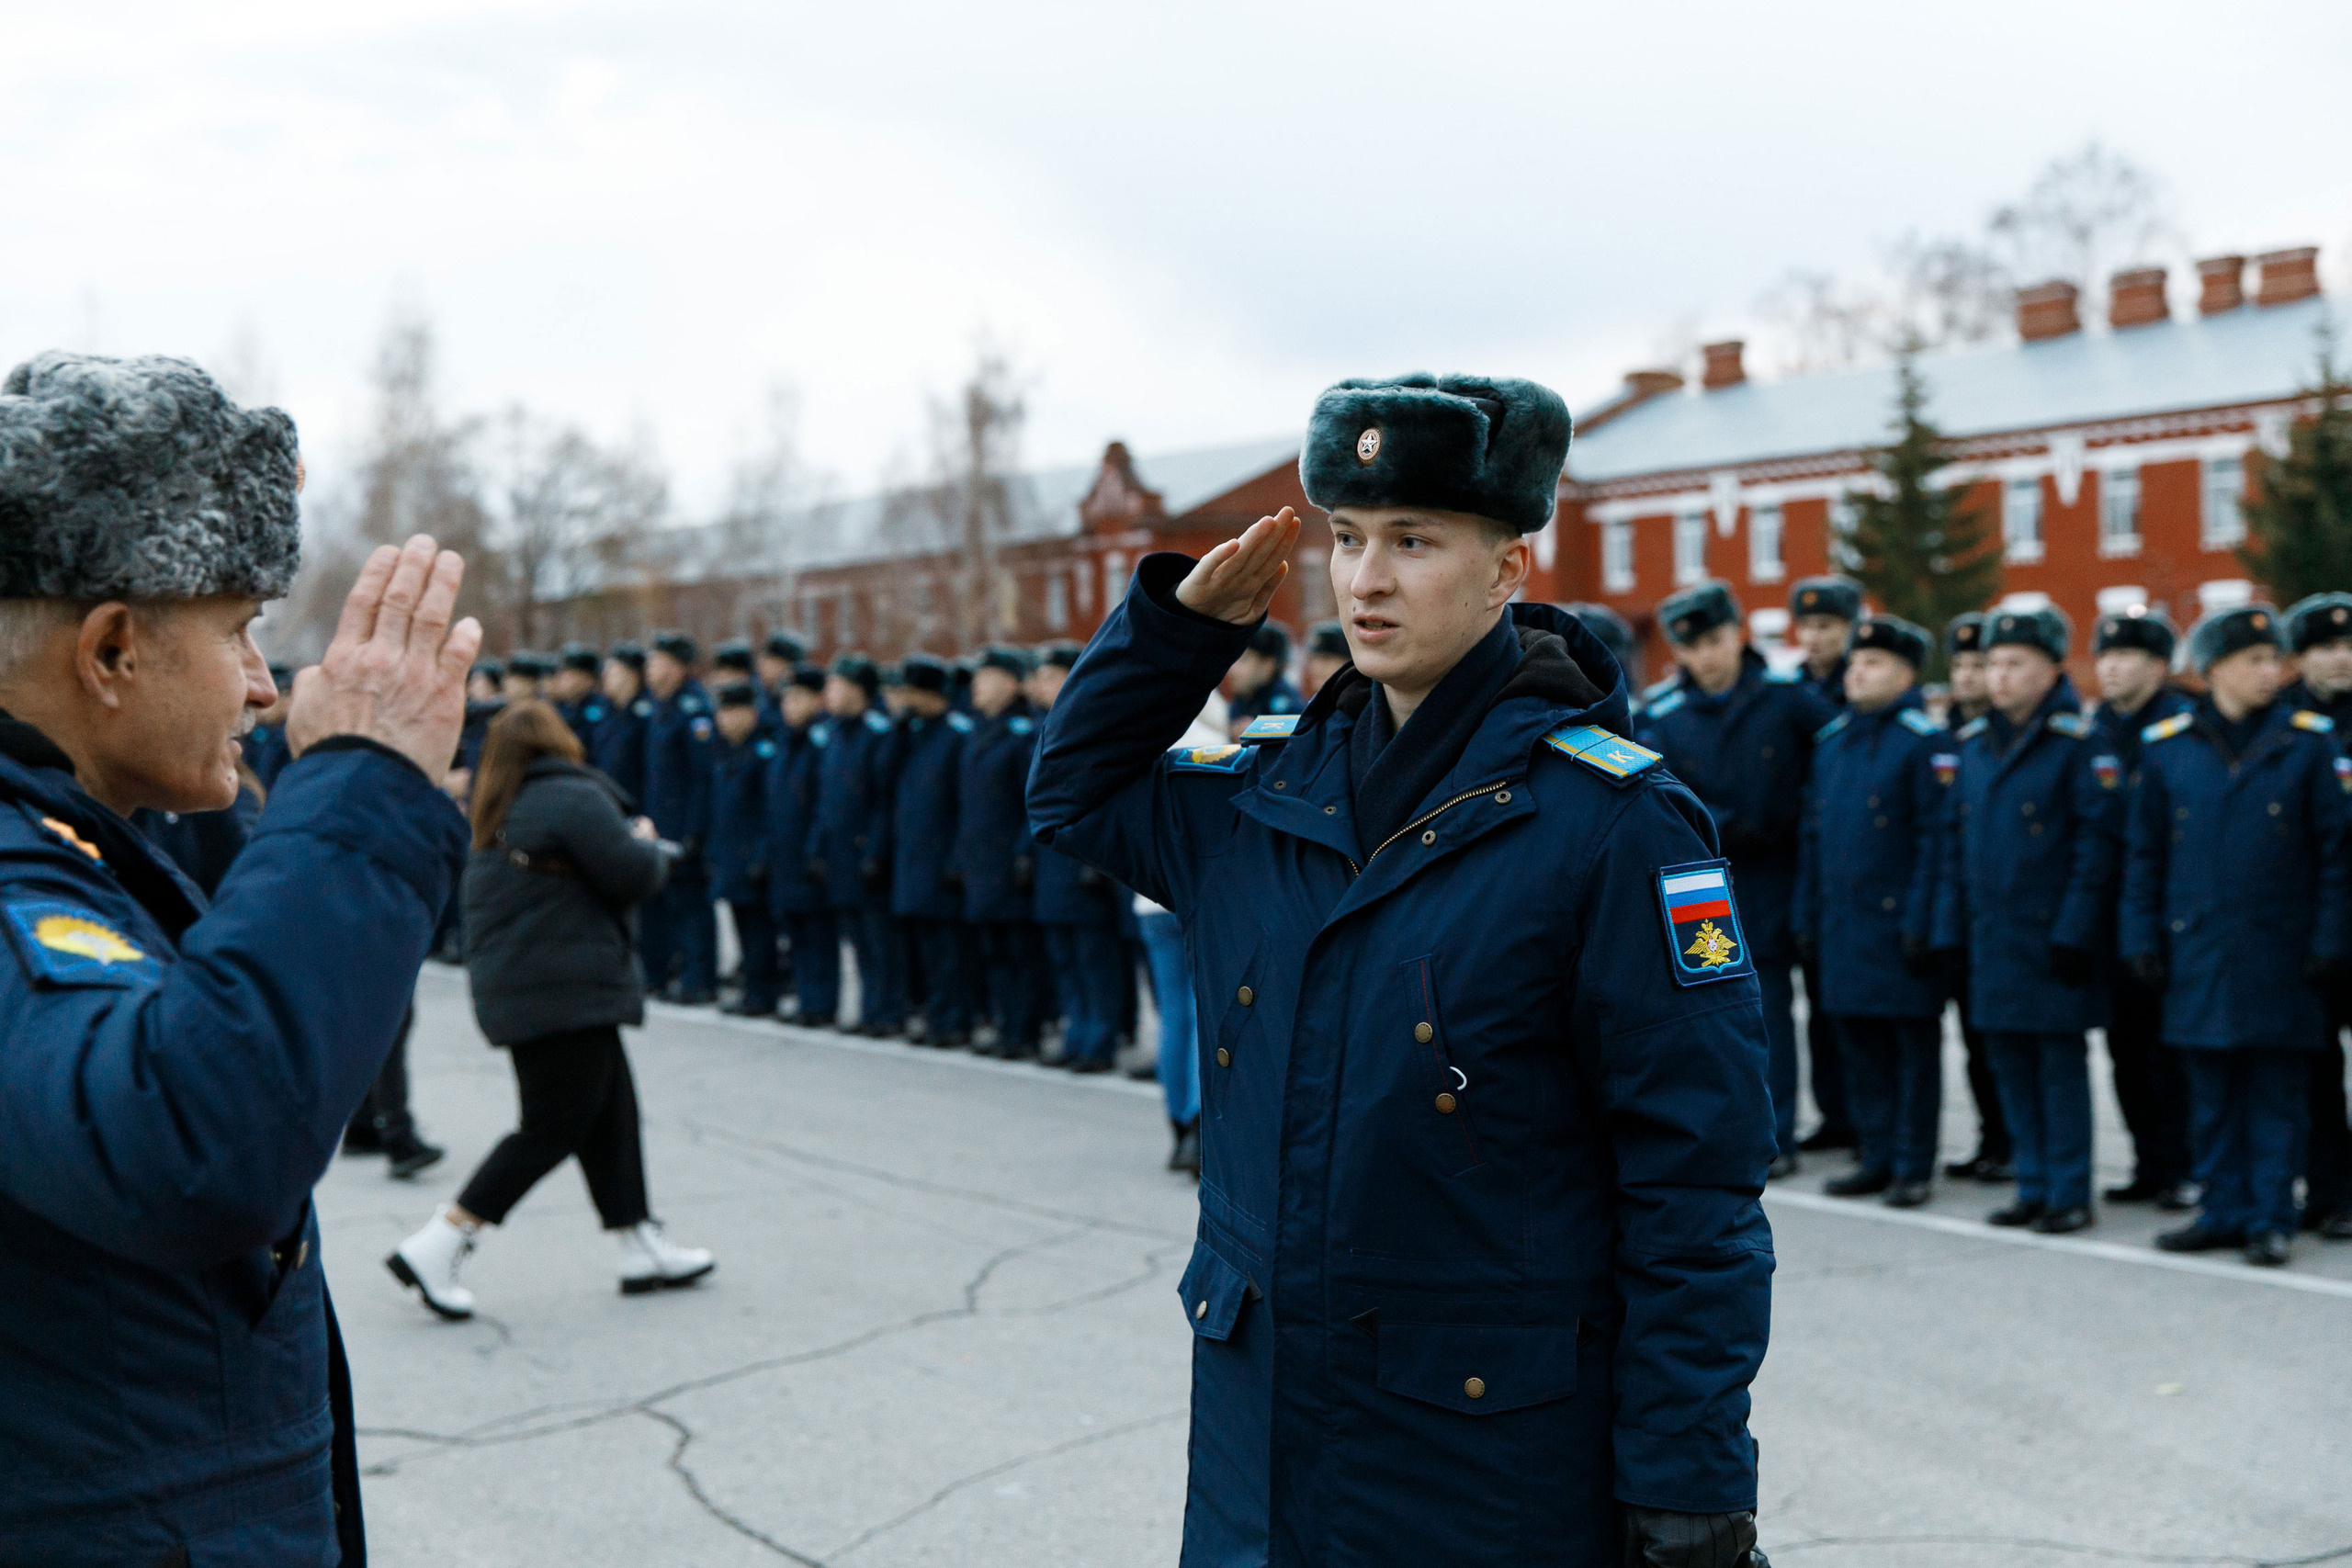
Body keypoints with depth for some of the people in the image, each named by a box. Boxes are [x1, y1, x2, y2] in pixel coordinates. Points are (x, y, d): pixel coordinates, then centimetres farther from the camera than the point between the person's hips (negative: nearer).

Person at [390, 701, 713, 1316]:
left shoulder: (500, 813, 15)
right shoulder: (576, 798, -14)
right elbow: (635, 876, -16)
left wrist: (634, 848, 15)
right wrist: (648, 843, 6)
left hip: (514, 988, 10)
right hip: (566, 992, -10)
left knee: (612, 1110, 14)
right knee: (553, 1129, -4)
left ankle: (643, 1251, 20)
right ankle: (433, 1249, -5)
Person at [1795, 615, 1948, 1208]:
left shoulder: (1923, 738, -8)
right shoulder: (1830, 739, 12)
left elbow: (1935, 836, -13)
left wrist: (1920, 922, -17)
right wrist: (1807, 914, 12)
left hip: (1898, 923, -7)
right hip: (1842, 924, 7)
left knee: (1914, 1046, 3)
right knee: (1859, 1045, 12)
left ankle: (1914, 1165, 10)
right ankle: (1877, 1156, 22)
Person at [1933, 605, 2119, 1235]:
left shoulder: (2078, 742, -9)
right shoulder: (1974, 742, 10)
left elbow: (2097, 842, -12)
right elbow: (1955, 842, 14)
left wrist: (2075, 933, -16)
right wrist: (1950, 927, 9)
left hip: (2053, 935, -6)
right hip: (1992, 938, 6)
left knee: (2061, 1063, 1)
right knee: (2010, 1063, 11)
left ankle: (2070, 1194, 10)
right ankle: (2035, 1188, 21)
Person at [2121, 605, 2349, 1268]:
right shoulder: (2167, 746, 4)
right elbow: (2145, 856, 9)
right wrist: (2142, 939, 4)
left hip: (2279, 952, -2)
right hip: (2198, 954, 2)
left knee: (2276, 1093, 3)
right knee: (2211, 1092, 8)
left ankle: (2269, 1220, 11)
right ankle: (2223, 1209, 19)